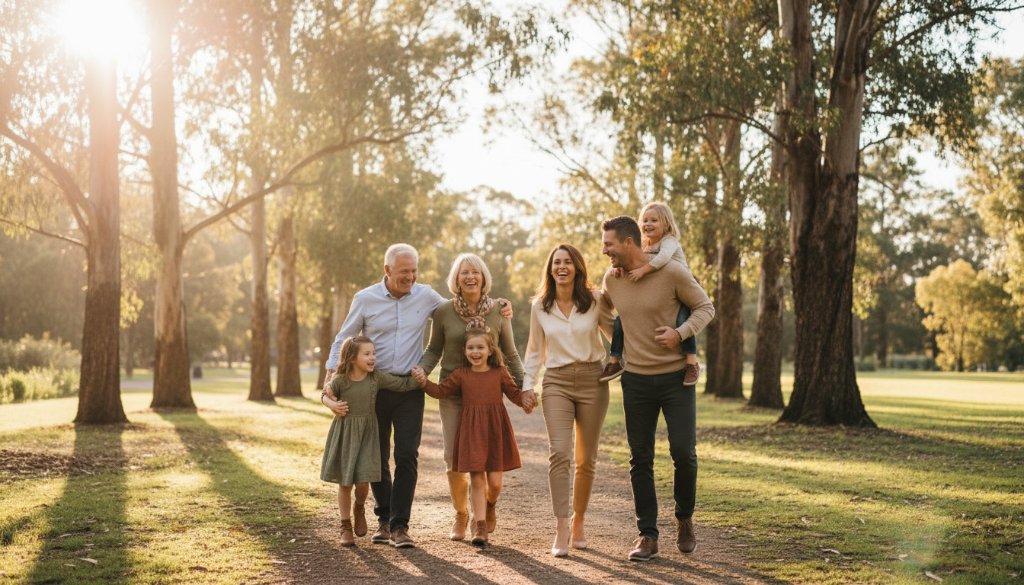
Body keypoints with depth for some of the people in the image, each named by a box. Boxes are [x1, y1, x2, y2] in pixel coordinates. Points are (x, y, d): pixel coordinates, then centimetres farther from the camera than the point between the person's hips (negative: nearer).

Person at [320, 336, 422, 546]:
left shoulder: (377, 377, -5)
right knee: (344, 483, 6)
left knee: (363, 480, -8)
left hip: (367, 434, 1)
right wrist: (331, 403, -12)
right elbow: (325, 396, 8)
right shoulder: (340, 381, -9)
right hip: (344, 433, -1)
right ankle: (346, 526, 21)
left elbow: (403, 384, -3)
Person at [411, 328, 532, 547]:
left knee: (495, 482, 1)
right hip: (471, 431, 0)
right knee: (477, 479, -1)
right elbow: (440, 391, 6)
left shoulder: (499, 373, 3)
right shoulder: (461, 375, 4)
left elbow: (514, 392, 5)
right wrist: (424, 381, -10)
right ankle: (480, 525, 6)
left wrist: (524, 399, -16)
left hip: (496, 430, 0)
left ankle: (489, 507, 34)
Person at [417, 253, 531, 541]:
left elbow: (509, 353, 8)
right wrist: (420, 370, -10)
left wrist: (523, 386, 1)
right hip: (452, 393, 0)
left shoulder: (498, 311, 0)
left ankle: (488, 504, 27)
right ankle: (461, 514, 22)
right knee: (454, 457, -2)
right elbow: (434, 350, 9)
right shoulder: (443, 311, -1)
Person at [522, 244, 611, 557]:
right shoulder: (539, 306, 7)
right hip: (556, 382, 0)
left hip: (592, 380, 0)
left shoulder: (595, 299, 0)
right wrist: (527, 387, 6)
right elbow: (535, 351, 15)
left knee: (586, 459, 6)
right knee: (559, 452, -16)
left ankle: (578, 522, 23)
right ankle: (561, 531, -19)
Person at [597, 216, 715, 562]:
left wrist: (681, 333, -21)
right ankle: (647, 535, 12)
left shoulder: (672, 273, -12)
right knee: (641, 459, 4)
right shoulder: (611, 279, 3)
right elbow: (604, 309, 25)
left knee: (683, 452, -7)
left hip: (676, 377, -4)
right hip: (636, 379, 4)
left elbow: (705, 307, -5)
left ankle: (684, 519, 19)